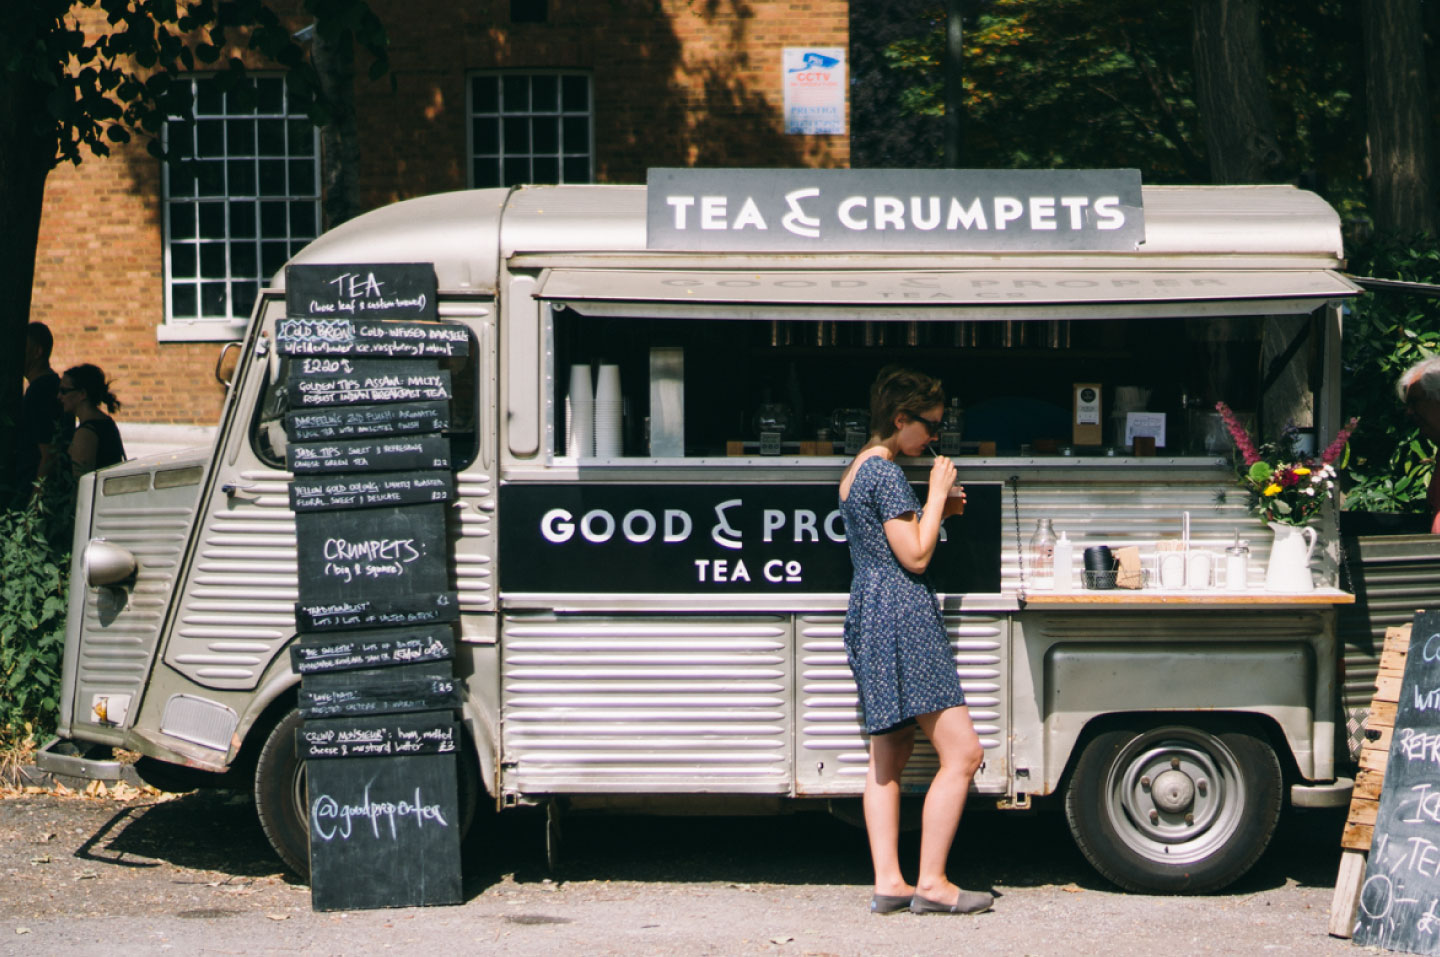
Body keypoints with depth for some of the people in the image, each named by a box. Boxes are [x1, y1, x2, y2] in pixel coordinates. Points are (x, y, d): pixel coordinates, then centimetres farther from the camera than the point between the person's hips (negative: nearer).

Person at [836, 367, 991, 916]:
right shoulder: (885, 472, -13)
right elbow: (915, 557, -15)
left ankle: (888, 883, 8)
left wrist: (937, 511, 15)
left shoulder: (858, 470, 18)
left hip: (869, 618, 11)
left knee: (889, 756, 11)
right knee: (961, 752, -10)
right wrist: (937, 494, -7)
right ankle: (931, 883, -9)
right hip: (902, 617, -11)